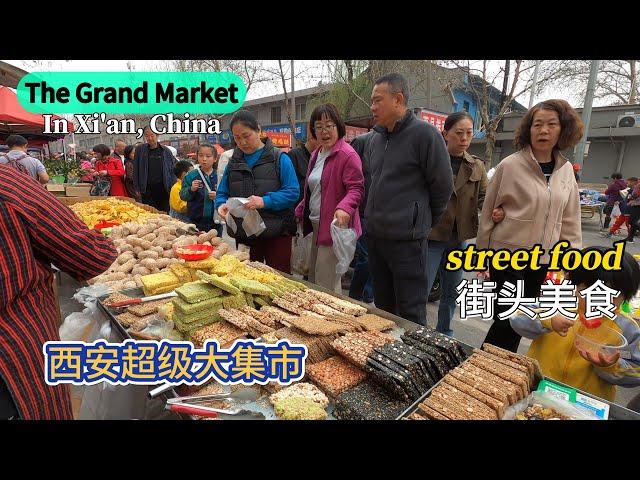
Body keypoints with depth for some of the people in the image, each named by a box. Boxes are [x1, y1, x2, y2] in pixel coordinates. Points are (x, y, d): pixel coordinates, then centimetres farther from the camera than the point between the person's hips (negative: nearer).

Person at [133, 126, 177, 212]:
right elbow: (136, 170, 7)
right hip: (147, 189, 0)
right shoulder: (140, 150, 3)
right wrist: (137, 188, 3)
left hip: (164, 188, 1)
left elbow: (173, 167, 11)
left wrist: (172, 186, 4)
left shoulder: (165, 150, 5)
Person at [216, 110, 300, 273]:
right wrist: (222, 205, -10)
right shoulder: (233, 162, 12)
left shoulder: (279, 158, -4)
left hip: (276, 234, -4)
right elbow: (222, 193, 13)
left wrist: (265, 201, -24)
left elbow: (293, 192, -11)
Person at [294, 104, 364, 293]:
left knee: (327, 285, -4)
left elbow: (356, 188, -20)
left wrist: (344, 208, -37)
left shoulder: (347, 155, -14)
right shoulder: (316, 154, 15)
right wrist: (300, 212, 24)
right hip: (317, 227, 10)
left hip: (335, 227, -9)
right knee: (313, 280, 20)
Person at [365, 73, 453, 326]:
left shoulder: (424, 133, -9)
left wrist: (421, 223, 4)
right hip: (374, 236, 7)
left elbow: (443, 186, -6)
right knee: (383, 310, 19)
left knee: (410, 315, 3)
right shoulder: (377, 139, 13)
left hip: (406, 240, -7)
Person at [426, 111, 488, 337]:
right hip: (432, 236, -5)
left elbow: (484, 199, 4)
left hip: (460, 238, 6)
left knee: (451, 292, 17)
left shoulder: (477, 166, 8)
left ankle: (444, 333, 35)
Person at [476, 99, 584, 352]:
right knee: (506, 321, -1)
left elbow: (570, 219, 11)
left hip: (542, 261, 5)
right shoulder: (510, 165, -10)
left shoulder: (566, 170, 5)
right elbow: (488, 212, -6)